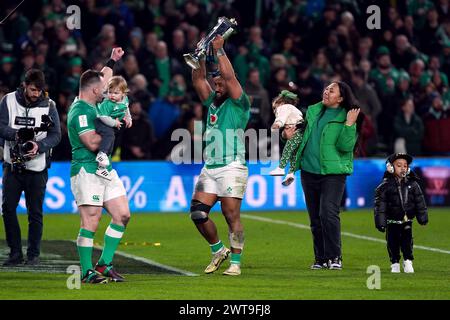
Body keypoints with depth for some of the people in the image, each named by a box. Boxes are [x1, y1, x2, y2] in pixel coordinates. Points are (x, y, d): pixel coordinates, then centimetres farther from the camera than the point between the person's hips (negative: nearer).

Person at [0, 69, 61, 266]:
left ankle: (33, 254, 12)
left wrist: (39, 146, -22)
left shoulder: (48, 105, -1)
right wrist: (17, 134, -25)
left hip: (37, 168, -1)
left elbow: (56, 135, -4)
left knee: (35, 213, 1)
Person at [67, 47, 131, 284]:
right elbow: (92, 143, -23)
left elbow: (104, 78, 35)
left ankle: (105, 265, 13)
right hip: (87, 170, -10)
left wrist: (112, 61, 42)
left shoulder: (89, 104, 14)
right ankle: (87, 272, -5)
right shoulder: (80, 111, -15)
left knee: (122, 215, 6)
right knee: (91, 222, -10)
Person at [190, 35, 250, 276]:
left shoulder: (238, 104, -1)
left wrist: (219, 50, -9)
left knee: (232, 216, -7)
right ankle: (218, 250, 17)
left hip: (231, 168, -7)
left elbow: (230, 76, -13)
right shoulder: (212, 103, 18)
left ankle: (235, 262, -3)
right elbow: (198, 79, 14)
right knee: (198, 213, -1)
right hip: (209, 169, 7)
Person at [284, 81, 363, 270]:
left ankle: (334, 257, -10)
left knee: (328, 213, -19)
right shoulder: (312, 111, 12)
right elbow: (303, 133, 25)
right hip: (309, 171, 6)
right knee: (315, 218, 9)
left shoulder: (346, 117, -3)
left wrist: (349, 125, -22)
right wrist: (288, 136, 6)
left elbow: (345, 146, -13)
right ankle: (321, 259, 17)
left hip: (333, 173, -6)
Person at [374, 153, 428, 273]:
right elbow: (380, 204, -7)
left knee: (407, 241, -2)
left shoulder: (413, 184, 2)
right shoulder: (385, 186, -7)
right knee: (393, 243, 2)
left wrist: (423, 216, 7)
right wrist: (380, 221, -11)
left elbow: (419, 201, 8)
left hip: (407, 221, 2)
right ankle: (395, 263, 15)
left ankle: (408, 262, 10)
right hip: (392, 222, -2)